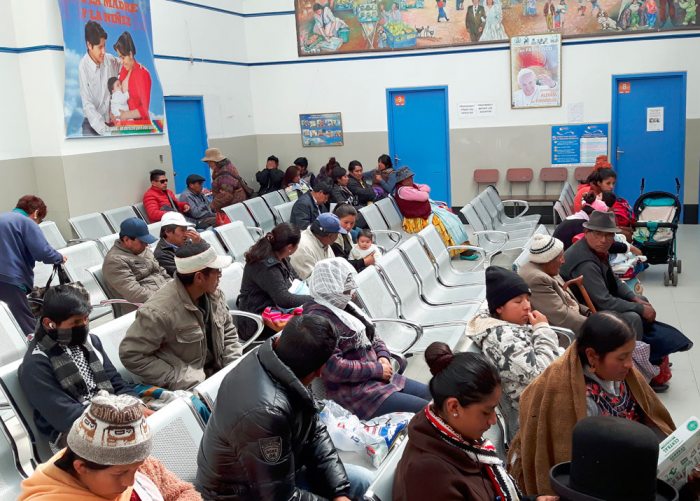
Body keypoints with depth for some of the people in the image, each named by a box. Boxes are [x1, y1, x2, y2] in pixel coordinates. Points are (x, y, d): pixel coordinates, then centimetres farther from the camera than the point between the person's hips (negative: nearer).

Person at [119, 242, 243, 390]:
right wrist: (179, 380, -20)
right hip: (188, 388, -7)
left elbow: (228, 332, 11)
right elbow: (131, 355, -18)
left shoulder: (214, 294, -2)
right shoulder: (159, 311, -23)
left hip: (219, 372, 7)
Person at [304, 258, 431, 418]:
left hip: (378, 377, 10)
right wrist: (377, 369, -16)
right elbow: (334, 368, -25)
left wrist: (384, 357, -1)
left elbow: (373, 337, 21)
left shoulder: (344, 307, 11)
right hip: (353, 391, -10)